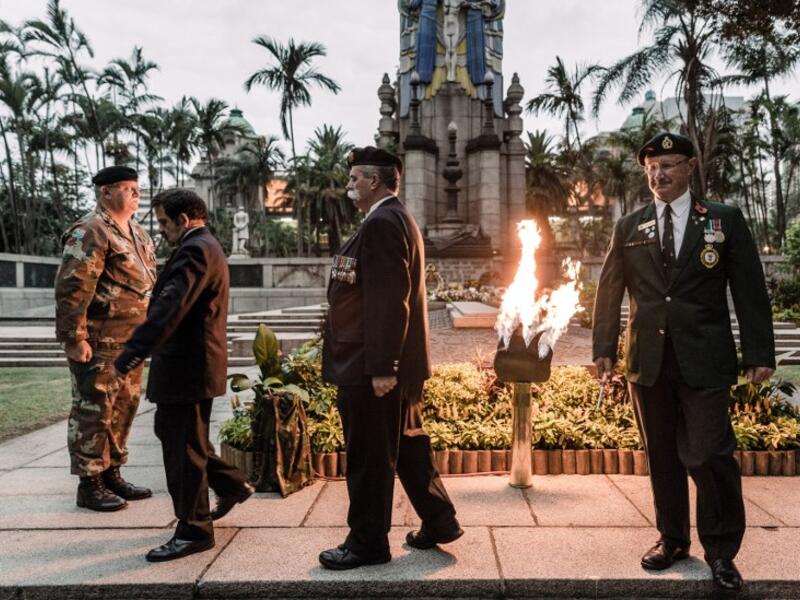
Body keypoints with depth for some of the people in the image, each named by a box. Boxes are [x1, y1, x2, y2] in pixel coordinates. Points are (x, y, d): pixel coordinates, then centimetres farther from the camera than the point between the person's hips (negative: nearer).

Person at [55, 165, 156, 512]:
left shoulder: (137, 234, 16)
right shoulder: (90, 232, -14)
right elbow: (71, 288, -20)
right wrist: (74, 337, -21)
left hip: (130, 341, 9)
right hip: (99, 343, -9)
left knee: (124, 409, 15)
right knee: (94, 412, 0)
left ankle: (111, 474, 28)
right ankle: (89, 484, 12)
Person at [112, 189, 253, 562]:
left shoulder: (195, 250, -18)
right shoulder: (204, 246, 16)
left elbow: (169, 308, -29)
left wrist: (130, 354, -33)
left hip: (187, 367, -11)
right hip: (190, 363, 11)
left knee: (183, 448, 0)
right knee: (170, 431, 22)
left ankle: (194, 532, 13)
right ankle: (231, 485, 32)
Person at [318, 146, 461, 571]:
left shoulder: (382, 223, -17)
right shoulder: (394, 218, 16)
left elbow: (389, 301, -24)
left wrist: (381, 368, -23)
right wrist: (389, 365, 20)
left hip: (370, 367, -10)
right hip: (395, 364, 10)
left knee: (368, 457, 3)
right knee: (407, 445, 19)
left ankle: (367, 543, 18)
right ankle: (439, 522, 31)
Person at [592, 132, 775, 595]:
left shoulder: (725, 220, 4)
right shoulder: (629, 227, 9)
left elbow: (750, 290, 2)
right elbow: (610, 291, 8)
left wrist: (760, 354, -4)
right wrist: (604, 348, 2)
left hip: (704, 360, -2)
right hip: (648, 360, 3)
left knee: (710, 454, -4)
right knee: (662, 454, 12)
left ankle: (721, 551, 17)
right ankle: (672, 538, 28)